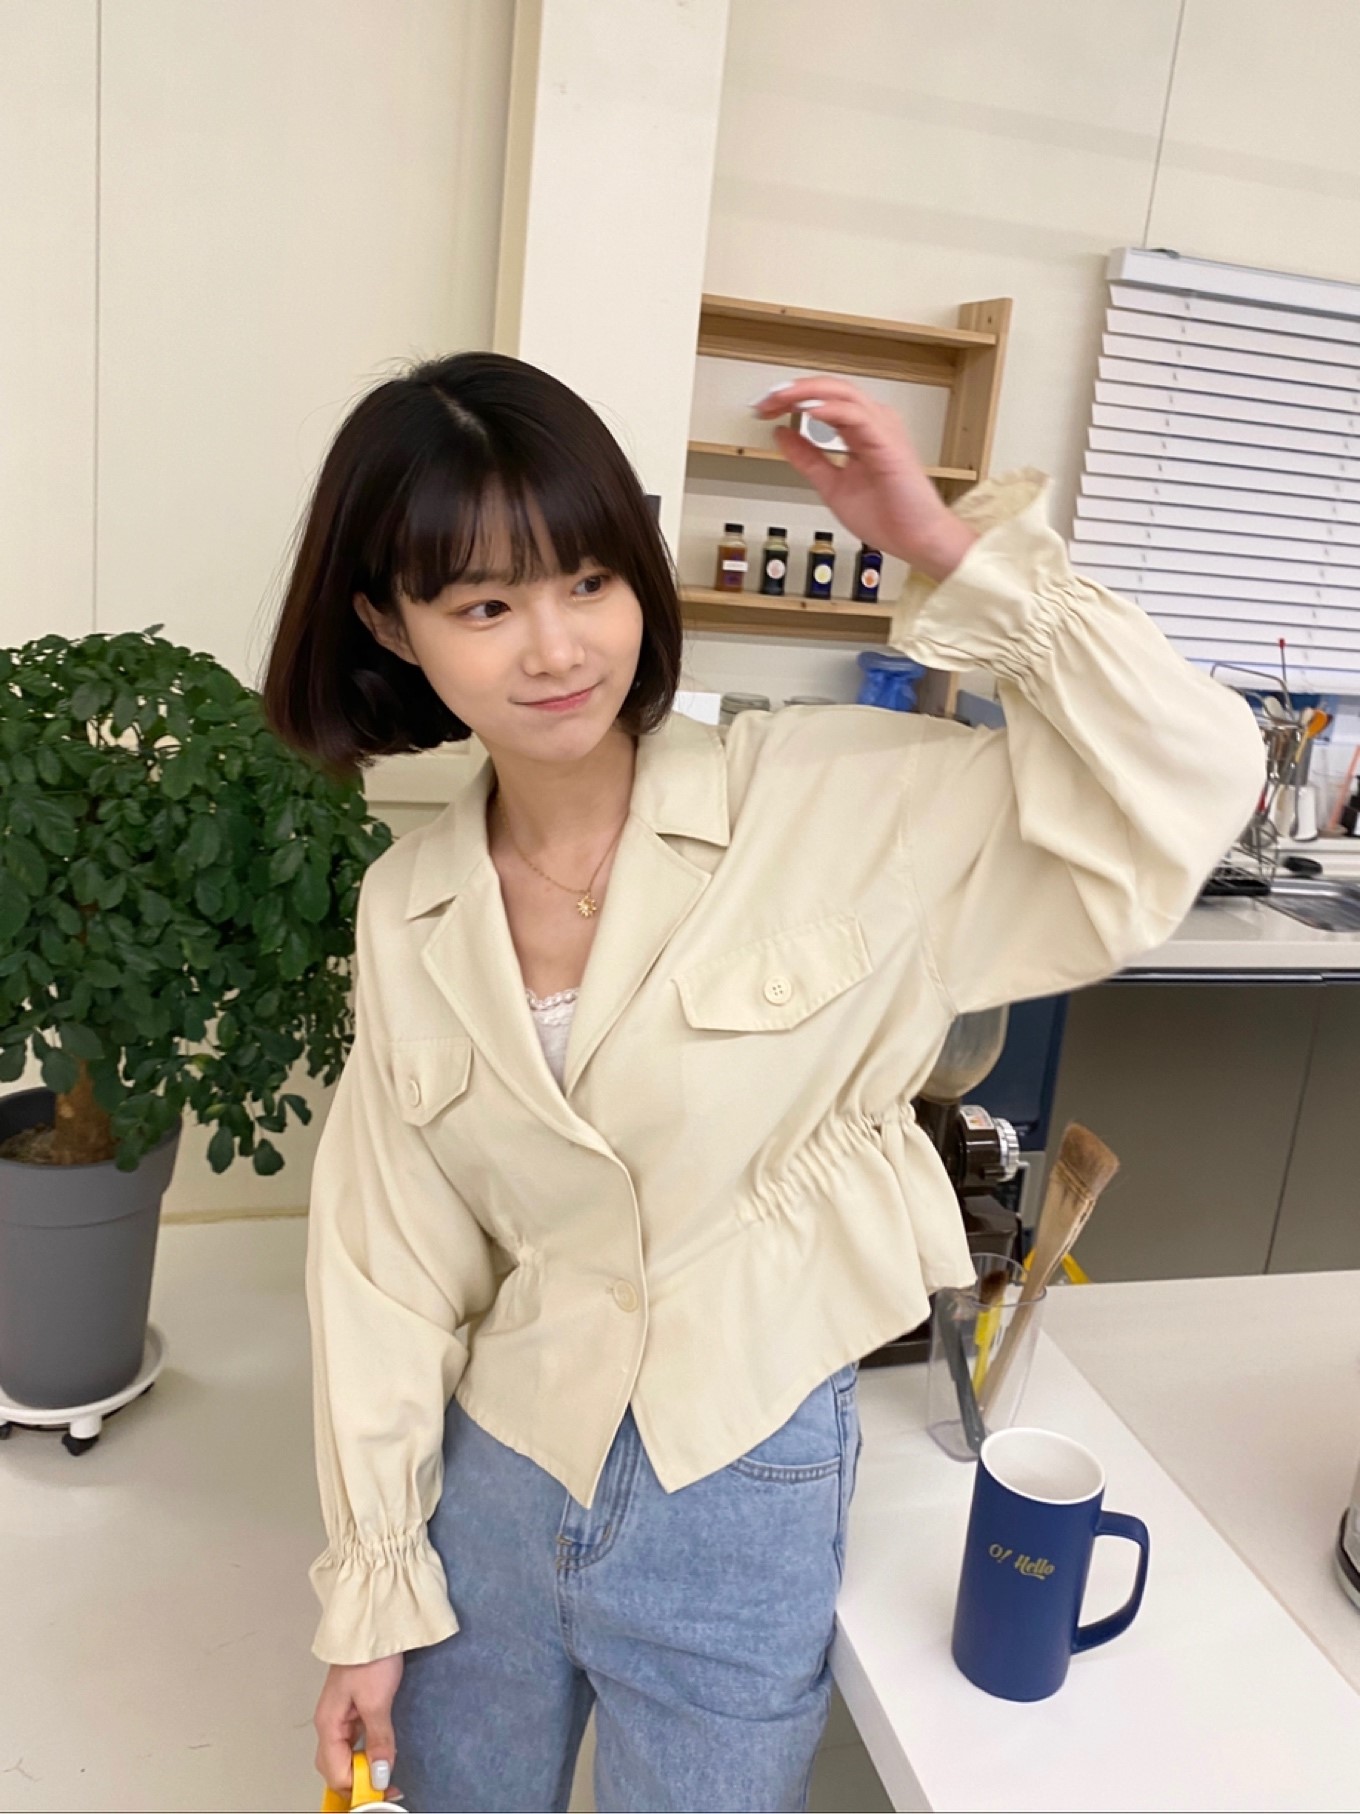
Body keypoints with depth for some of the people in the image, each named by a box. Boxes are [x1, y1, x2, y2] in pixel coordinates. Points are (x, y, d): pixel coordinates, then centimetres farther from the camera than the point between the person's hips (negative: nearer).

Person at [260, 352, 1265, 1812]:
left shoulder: (828, 801, -15)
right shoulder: (406, 908, -5)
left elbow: (1194, 781, -16)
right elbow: (385, 1261, -1)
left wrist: (954, 552, -23)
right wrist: (371, 1589, 4)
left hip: (745, 1509, -2)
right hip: (492, 1483, 3)